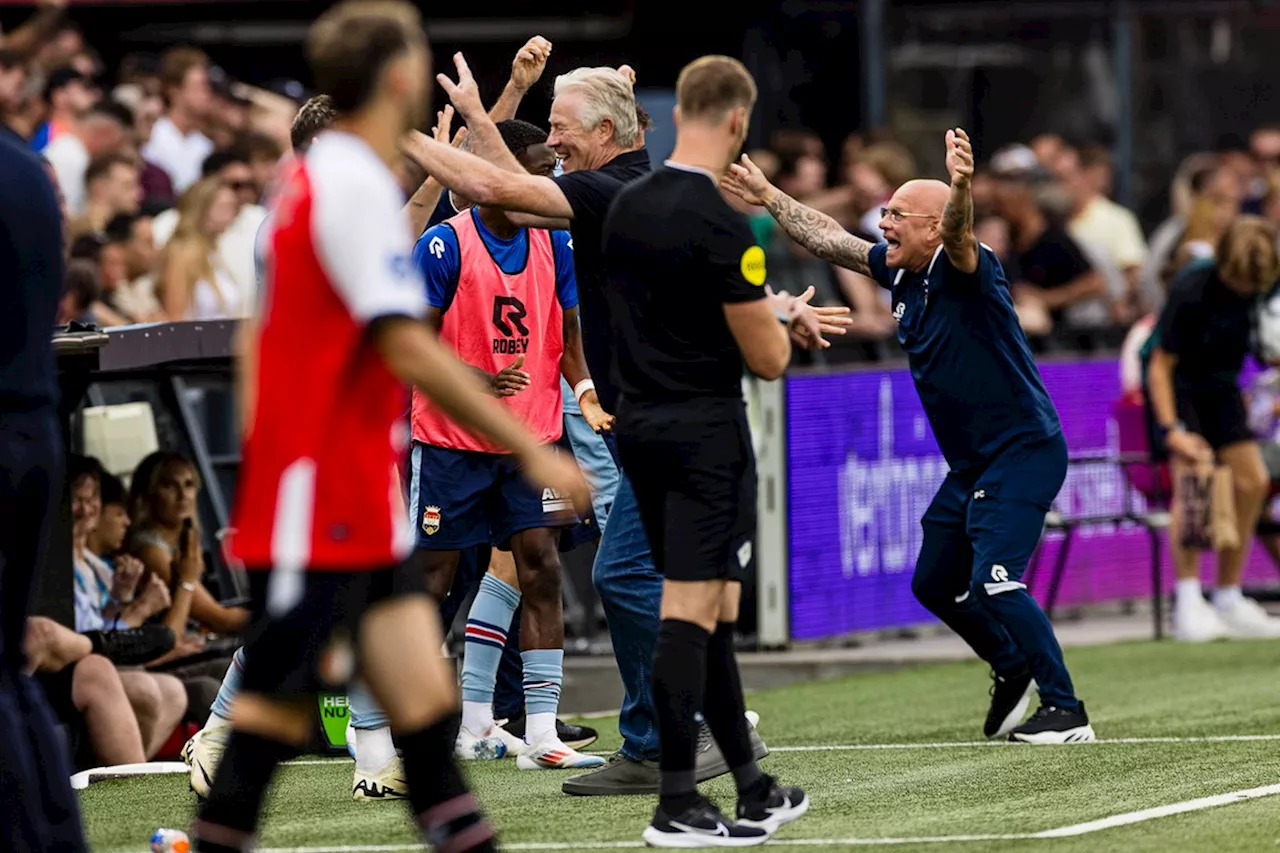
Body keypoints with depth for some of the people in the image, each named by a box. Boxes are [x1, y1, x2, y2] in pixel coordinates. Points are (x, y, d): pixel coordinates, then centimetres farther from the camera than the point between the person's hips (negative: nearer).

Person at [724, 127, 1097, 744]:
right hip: (971, 463, 10)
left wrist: (961, 189, -61)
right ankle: (1015, 672, 38)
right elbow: (828, 240, 18)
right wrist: (768, 196, 21)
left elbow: (959, 236, -41)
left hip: (1023, 452, -10)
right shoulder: (900, 271, 6)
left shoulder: (964, 270, -18)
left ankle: (1065, 710, -16)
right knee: (934, 583, 18)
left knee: (992, 582, -21)